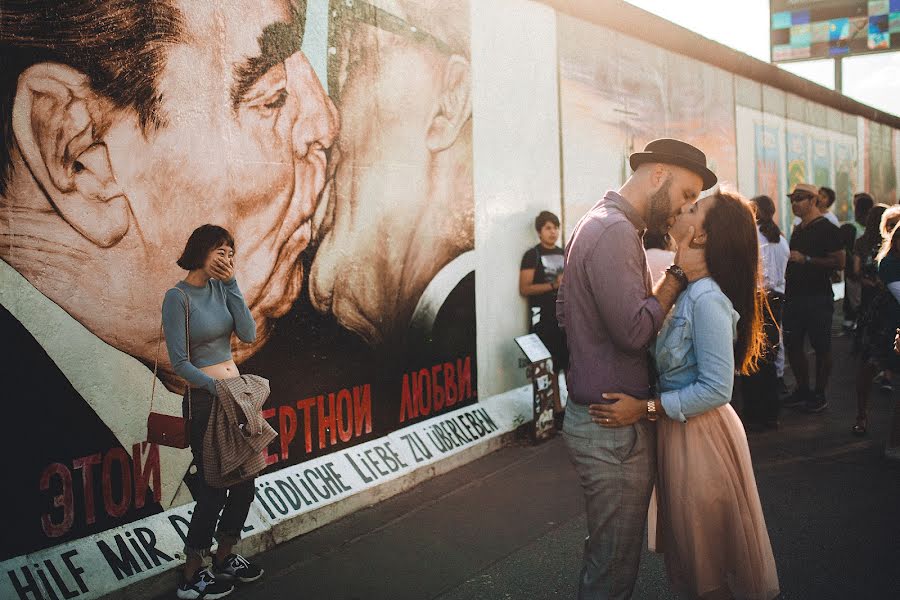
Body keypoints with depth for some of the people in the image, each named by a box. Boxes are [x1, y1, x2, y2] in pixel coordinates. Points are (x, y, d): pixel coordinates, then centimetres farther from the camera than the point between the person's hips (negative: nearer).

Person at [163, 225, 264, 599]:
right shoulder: (178, 297, -13)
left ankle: (224, 559, 32)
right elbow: (180, 362, -15)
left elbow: (248, 335, -5)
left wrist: (231, 283, -9)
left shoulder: (221, 287, 5)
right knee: (213, 488, 1)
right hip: (203, 400, -7)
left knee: (245, 481, 13)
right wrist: (217, 387, -24)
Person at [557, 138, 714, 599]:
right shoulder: (614, 231, -19)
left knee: (606, 554, 22)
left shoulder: (601, 223, 15)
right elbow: (635, 330, -24)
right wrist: (678, 275, -12)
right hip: (612, 427, -11)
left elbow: (565, 313, 20)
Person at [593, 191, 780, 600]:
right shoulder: (686, 288, 3)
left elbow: (717, 389, -24)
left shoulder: (707, 298, -24)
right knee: (693, 551, 24)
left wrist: (646, 409, -23)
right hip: (678, 428, 9)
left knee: (708, 564, 11)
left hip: (699, 433, -9)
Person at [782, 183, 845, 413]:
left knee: (821, 348, 1)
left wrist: (805, 259, -19)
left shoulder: (826, 229, -8)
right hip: (795, 297, 8)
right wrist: (787, 272, 12)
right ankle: (802, 390, 23)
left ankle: (819, 395, 9)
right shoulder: (798, 230, 17)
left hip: (818, 298, -8)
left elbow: (839, 262, -17)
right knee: (792, 345, 10)